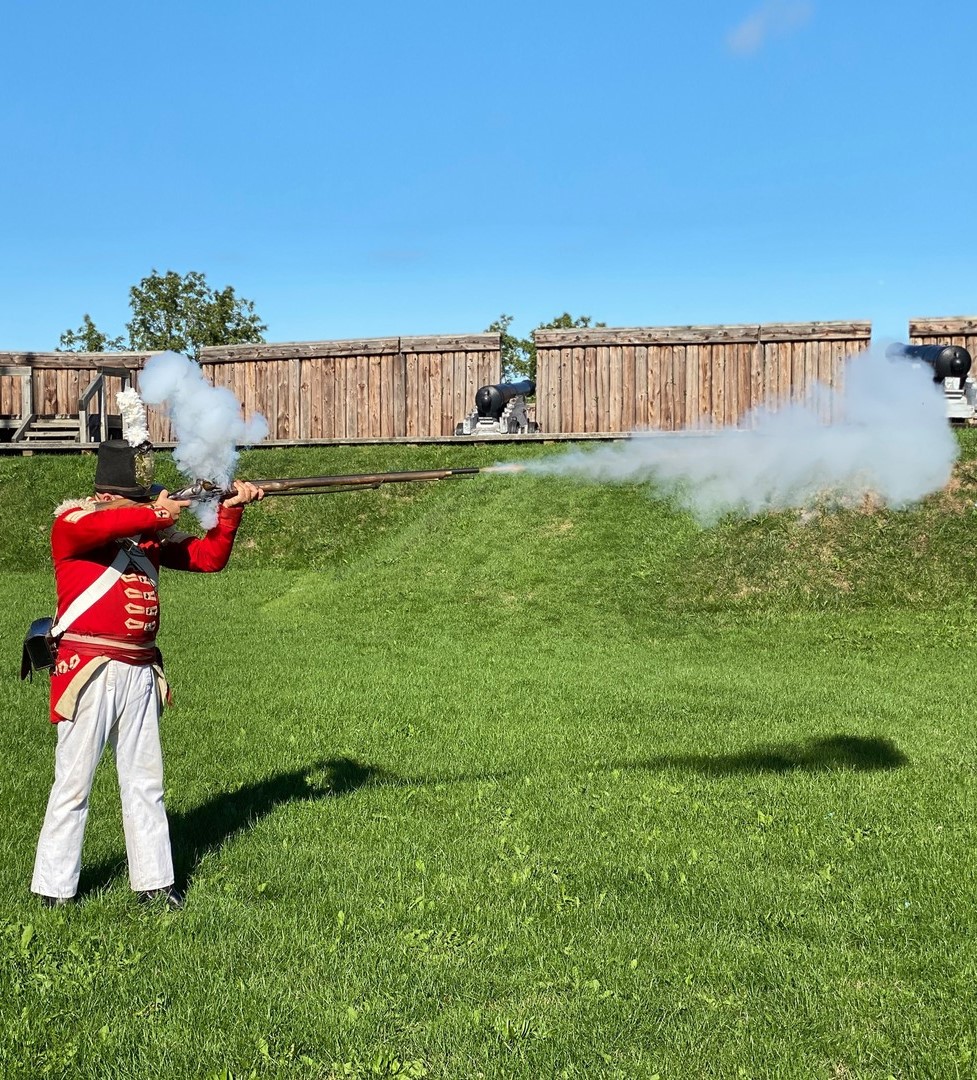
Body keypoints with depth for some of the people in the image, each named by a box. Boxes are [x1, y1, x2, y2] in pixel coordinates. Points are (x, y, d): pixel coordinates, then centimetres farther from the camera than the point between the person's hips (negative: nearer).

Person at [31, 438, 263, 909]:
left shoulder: (150, 533, 12)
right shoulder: (71, 523, -6)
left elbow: (208, 558, 10)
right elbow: (98, 525, -30)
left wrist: (230, 511, -3)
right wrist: (157, 515, -21)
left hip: (140, 672, 6)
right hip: (89, 671, -6)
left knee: (145, 782, 11)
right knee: (73, 781, 0)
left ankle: (154, 882, 19)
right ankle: (53, 888, 11)